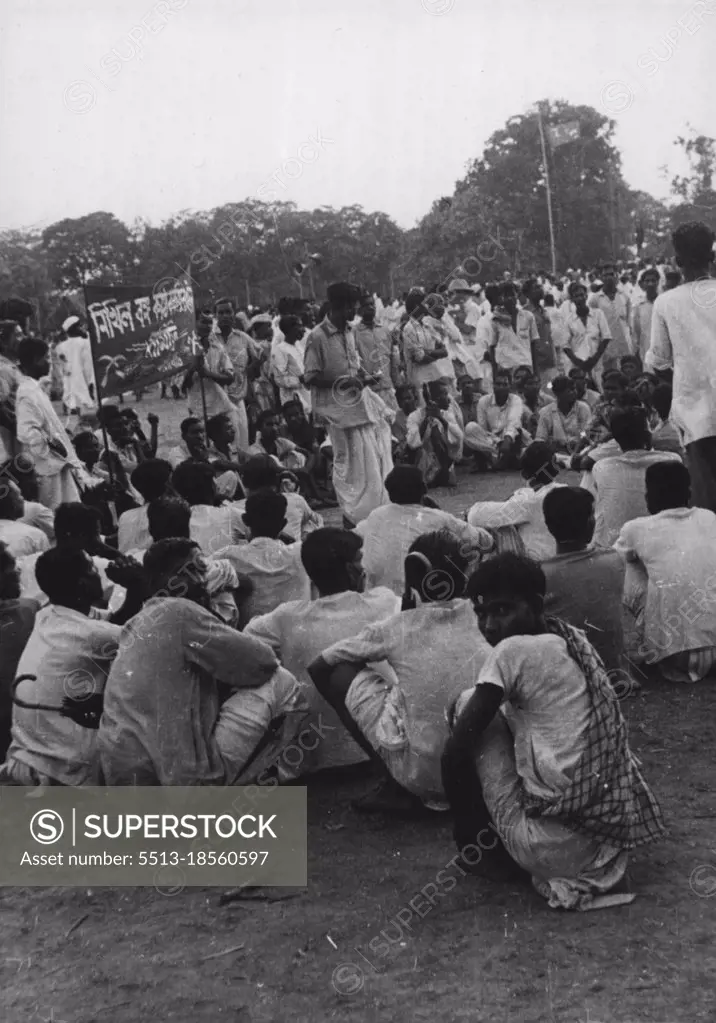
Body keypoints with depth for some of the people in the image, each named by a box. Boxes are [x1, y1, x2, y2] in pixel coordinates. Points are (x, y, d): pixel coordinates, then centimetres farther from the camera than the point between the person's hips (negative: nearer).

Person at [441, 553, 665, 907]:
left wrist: (465, 832, 4)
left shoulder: (514, 651, -13)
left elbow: (457, 749, -10)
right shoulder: (574, 641, 10)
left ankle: (481, 846, 15)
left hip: (552, 849, -8)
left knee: (470, 706, 4)